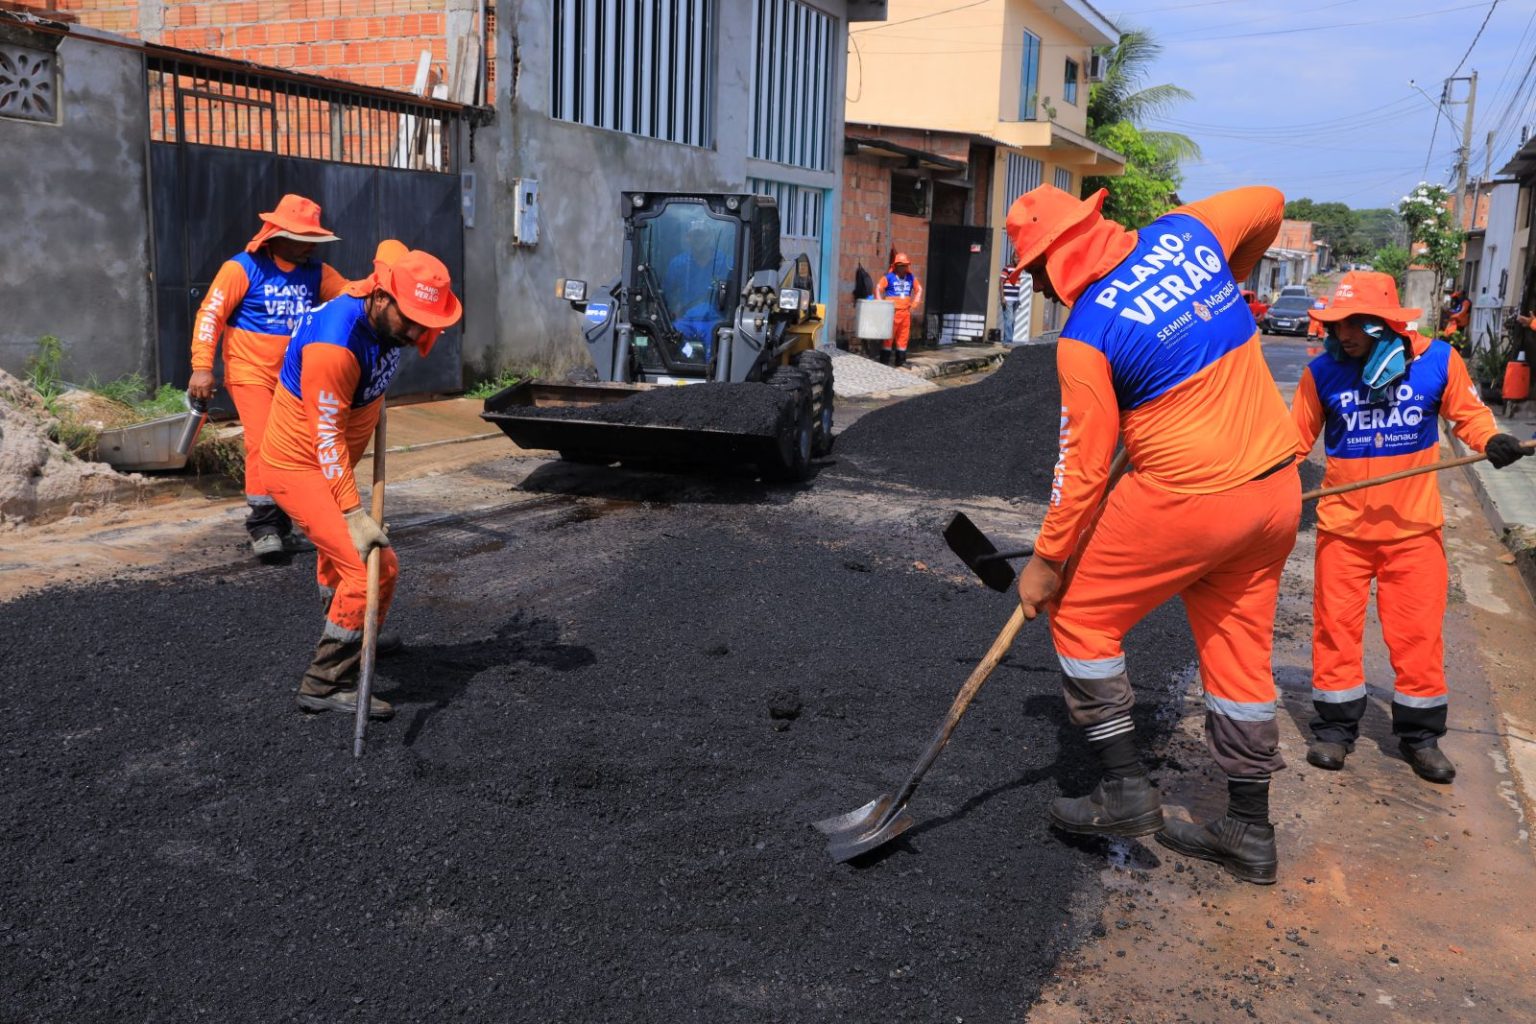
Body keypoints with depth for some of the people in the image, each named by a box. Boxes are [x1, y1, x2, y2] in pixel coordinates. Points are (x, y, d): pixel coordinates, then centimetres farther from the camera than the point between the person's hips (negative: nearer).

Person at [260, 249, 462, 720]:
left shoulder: (389, 319, -7)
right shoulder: (334, 345, -33)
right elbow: (327, 437, -32)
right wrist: (354, 514, -36)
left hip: (330, 464, 9)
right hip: (301, 468, -9)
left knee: (342, 557, 29)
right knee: (373, 568, -18)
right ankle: (326, 684, -8)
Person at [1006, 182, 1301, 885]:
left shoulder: (1084, 337, -14)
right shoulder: (1184, 233, 2)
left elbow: (1084, 467, -11)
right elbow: (1269, 204, 22)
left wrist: (1047, 560, 1)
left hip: (1189, 497, -7)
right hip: (1277, 487, 8)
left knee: (1080, 613, 10)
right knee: (1239, 649, 16)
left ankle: (1126, 792, 14)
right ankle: (1249, 831, 26)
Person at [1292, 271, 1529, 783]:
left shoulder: (1438, 361, -9)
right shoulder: (1322, 372, -8)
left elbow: (1468, 413, 5)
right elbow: (1296, 439, -1)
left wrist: (1491, 439, -15)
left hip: (1413, 525, 0)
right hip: (1342, 524, 0)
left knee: (1418, 632, 7)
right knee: (1336, 625, 6)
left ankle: (1421, 735, 24)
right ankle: (1335, 727, 22)